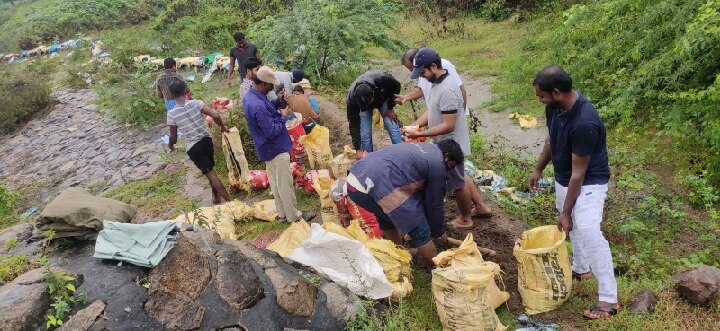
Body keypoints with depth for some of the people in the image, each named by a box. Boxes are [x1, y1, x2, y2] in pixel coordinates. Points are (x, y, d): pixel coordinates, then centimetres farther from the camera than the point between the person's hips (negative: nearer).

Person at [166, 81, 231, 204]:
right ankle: (216, 195, 39)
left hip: (193, 147, -2)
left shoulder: (171, 114, -11)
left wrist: (171, 145, 21)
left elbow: (173, 137, -2)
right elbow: (215, 115, -18)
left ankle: (229, 201, 0)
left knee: (210, 173, 1)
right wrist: (222, 127, 2)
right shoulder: (196, 103, -10)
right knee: (210, 168, 25)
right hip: (207, 140, 3)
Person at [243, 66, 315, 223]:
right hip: (276, 149, -10)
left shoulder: (249, 95, 0)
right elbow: (272, 132, -27)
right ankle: (293, 215, 18)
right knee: (285, 183, 4)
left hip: (269, 148, 10)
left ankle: (282, 213, 32)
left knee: (275, 182, 19)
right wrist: (283, 117, -14)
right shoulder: (258, 105, -32)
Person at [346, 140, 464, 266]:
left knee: (387, 215, 35)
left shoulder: (425, 148, 30)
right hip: (377, 186, -9)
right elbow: (434, 205, 11)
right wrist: (439, 233, 28)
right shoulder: (438, 165, 4)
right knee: (419, 230, 6)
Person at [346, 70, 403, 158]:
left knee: (392, 127, -11)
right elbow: (354, 125, -27)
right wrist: (358, 149, -26)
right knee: (365, 134, -12)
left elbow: (396, 86, -18)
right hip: (362, 104, 0)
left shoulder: (381, 78, -42)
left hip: (383, 98, 0)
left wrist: (390, 108, -17)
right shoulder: (352, 98, -38)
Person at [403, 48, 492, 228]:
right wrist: (414, 125, -4)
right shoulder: (438, 82, 2)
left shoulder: (447, 90, -30)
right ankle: (481, 207, 40)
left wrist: (420, 134, -27)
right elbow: (431, 111, 10)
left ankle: (465, 219, 29)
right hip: (447, 143, 10)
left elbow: (448, 125, -30)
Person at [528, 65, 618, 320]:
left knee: (589, 232, -20)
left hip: (588, 183, -8)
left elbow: (579, 172, -28)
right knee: (573, 227, 23)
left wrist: (566, 212, -21)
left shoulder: (585, 123, -35)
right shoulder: (554, 107, -10)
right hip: (563, 179, 9)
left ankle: (609, 298, -10)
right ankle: (580, 268, 46)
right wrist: (539, 169, 18)